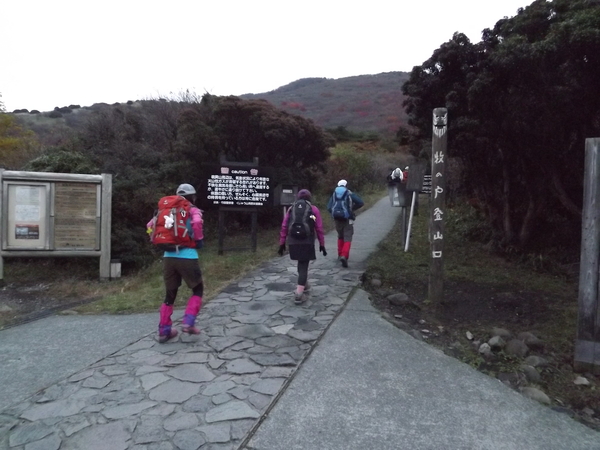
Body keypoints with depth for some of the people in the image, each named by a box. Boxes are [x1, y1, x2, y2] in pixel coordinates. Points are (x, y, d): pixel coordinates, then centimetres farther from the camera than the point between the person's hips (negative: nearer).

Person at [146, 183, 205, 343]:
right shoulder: (193, 211, 1)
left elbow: (150, 225, 12)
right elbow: (196, 223, -21)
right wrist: (199, 241, -6)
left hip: (168, 257, 5)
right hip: (187, 258, -5)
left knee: (170, 294, 16)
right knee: (198, 290, 14)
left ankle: (164, 331, 18)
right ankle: (188, 323, 1)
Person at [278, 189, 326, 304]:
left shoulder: (291, 209, 13)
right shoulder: (314, 209, 6)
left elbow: (284, 227, 7)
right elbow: (319, 228, 1)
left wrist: (282, 243, 10)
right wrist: (322, 244, 8)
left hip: (293, 242, 3)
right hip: (307, 242, -3)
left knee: (302, 263, 24)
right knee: (303, 265, 1)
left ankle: (304, 284, 39)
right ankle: (299, 294, -6)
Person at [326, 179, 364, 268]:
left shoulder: (334, 194, 7)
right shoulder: (350, 194, -1)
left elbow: (329, 207, 0)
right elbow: (361, 203, -7)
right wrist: (353, 208, 6)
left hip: (337, 220, 4)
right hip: (348, 220, -4)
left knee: (340, 237, 23)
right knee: (347, 238, -4)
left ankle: (340, 254, 28)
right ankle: (344, 256, -22)